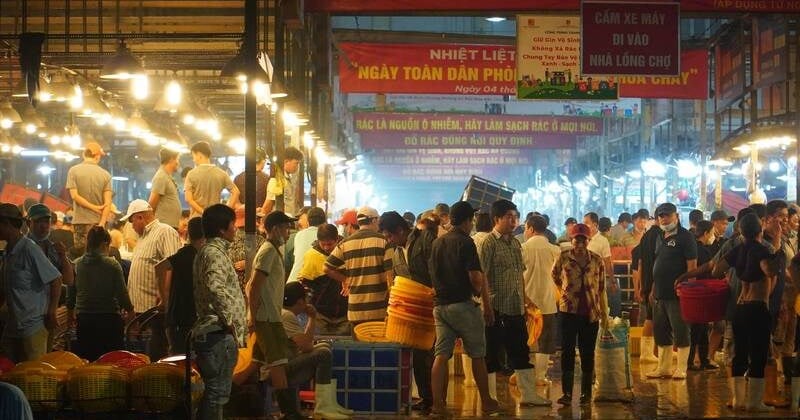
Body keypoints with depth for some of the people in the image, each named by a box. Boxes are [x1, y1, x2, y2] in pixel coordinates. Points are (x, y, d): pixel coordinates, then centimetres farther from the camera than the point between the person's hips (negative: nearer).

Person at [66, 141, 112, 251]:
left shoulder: (73, 171, -1)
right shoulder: (105, 174, 1)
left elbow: (74, 196, -9)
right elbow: (108, 203, -6)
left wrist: (94, 208, -5)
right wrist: (101, 224, -9)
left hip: (80, 221, -1)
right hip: (98, 221, 1)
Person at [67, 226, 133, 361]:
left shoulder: (76, 265, 0)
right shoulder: (112, 265, -9)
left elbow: (71, 292, 8)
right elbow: (122, 292, -7)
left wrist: (70, 311, 25)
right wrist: (129, 310, 11)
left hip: (83, 319, 3)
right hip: (109, 318, -3)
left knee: (86, 361, 8)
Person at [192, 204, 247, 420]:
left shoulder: (210, 251, 20)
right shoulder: (215, 253, -13)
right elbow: (215, 287, -31)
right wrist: (229, 321, -20)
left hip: (214, 333, 11)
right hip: (219, 334, -11)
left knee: (214, 392, 14)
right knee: (218, 392, -9)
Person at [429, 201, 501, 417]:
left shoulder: (437, 243, 12)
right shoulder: (465, 242, -10)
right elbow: (476, 277, -15)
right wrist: (487, 305, -3)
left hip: (440, 305, 6)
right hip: (462, 304, -6)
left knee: (441, 355, 3)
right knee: (477, 355, 5)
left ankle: (437, 403, -3)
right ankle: (486, 403, 13)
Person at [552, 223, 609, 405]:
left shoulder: (597, 260, 2)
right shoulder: (563, 257, -2)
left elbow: (601, 289, 7)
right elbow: (554, 276, 18)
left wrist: (604, 314, 7)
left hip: (591, 313, 1)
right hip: (569, 311, -1)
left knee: (588, 352, 7)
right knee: (567, 351, -3)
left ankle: (586, 392, 16)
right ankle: (567, 393, -1)